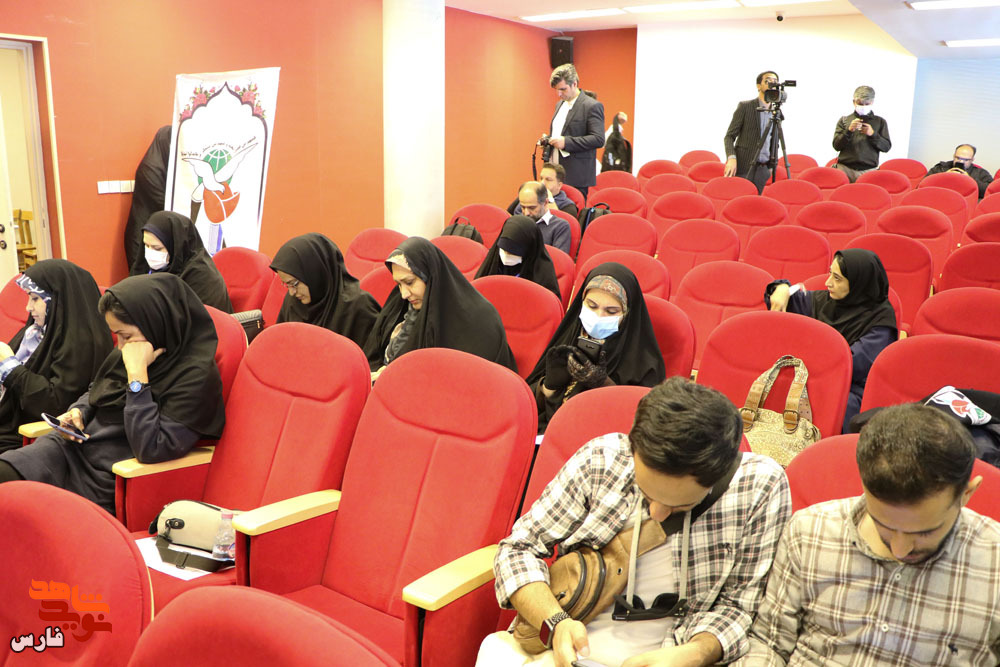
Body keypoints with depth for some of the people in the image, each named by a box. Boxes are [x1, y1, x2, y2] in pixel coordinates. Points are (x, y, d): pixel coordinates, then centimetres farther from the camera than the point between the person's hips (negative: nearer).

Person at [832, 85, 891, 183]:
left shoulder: (880, 122, 15)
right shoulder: (844, 120, 13)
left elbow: (886, 147, 8)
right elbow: (836, 145, 4)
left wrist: (873, 134, -7)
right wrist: (849, 130, -10)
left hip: (868, 170, 0)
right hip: (845, 169, 0)